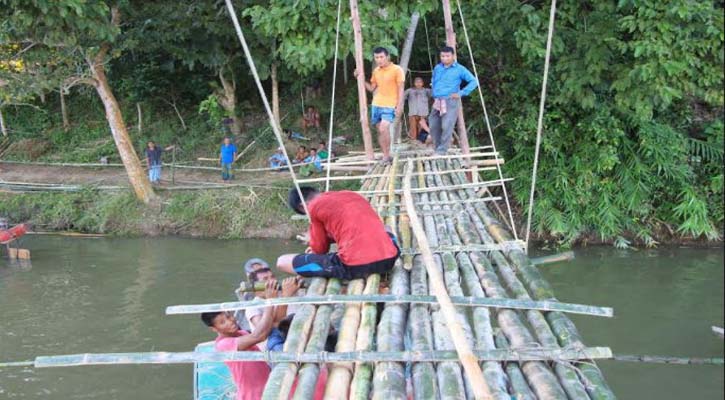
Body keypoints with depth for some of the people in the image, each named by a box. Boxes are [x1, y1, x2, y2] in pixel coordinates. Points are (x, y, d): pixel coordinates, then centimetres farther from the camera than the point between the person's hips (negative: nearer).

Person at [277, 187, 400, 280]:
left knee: (282, 262, 7)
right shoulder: (352, 194, 23)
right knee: (388, 234, 45)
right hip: (389, 258, 6)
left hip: (354, 267, -6)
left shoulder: (314, 206, 6)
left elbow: (320, 250, 12)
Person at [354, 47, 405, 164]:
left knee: (384, 129, -21)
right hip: (376, 105, 6)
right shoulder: (376, 71, 10)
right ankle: (386, 156, 16)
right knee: (380, 130, 7)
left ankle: (386, 155, -9)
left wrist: (400, 105, -14)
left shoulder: (397, 70, -7)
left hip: (390, 106, -6)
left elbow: (401, 89, -7)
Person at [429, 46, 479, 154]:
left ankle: (442, 151, -11)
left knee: (447, 126, -16)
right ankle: (437, 148, 18)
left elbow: (474, 81, -4)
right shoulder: (437, 68, 14)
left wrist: (461, 93, -9)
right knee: (433, 126, 5)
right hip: (437, 102, 6)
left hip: (450, 102, -6)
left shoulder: (460, 69, -1)